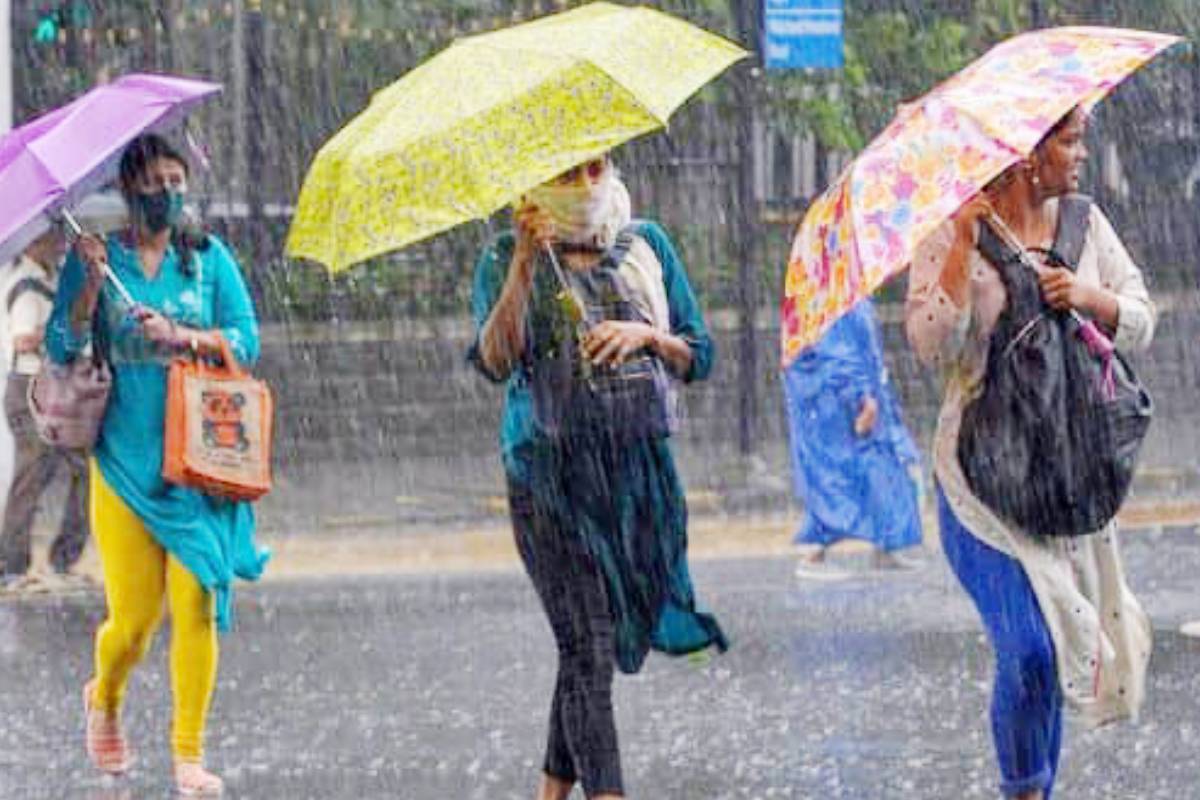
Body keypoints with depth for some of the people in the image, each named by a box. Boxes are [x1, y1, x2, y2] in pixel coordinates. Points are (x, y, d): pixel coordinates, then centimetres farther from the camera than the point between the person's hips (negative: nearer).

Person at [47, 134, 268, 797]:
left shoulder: (208, 258, 8)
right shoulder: (96, 258, 5)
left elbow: (245, 340, -1)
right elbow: (61, 348, -2)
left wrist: (178, 336, -16)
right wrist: (90, 286, -15)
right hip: (124, 460, -1)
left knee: (195, 605, -9)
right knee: (133, 618, -3)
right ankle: (104, 698, 30)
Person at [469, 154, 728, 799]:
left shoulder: (645, 245, 11)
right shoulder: (507, 258, 1)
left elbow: (699, 359, 10)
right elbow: (495, 361, -15)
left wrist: (646, 335, -10)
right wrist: (524, 263, -21)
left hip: (638, 470, 4)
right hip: (551, 473, -4)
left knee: (587, 646, 7)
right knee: (588, 647, -12)